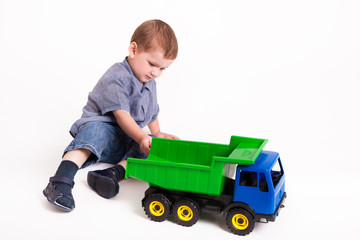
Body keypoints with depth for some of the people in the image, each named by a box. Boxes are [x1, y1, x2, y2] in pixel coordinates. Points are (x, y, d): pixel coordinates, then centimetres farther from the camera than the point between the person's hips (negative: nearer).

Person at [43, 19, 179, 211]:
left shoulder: (150, 84, 13)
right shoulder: (116, 78, -16)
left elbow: (152, 113, 29)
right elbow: (121, 114, -25)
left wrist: (157, 134, 18)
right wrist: (141, 138, -34)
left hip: (127, 142, 8)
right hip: (102, 125, -7)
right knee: (97, 130, -41)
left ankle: (115, 172, -36)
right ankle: (61, 180, -51)